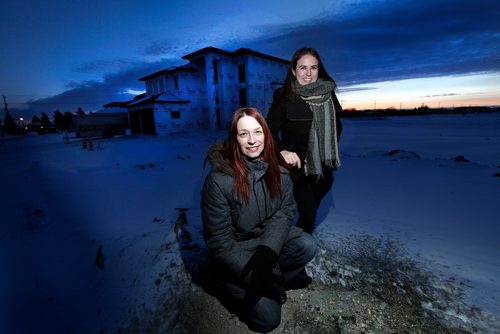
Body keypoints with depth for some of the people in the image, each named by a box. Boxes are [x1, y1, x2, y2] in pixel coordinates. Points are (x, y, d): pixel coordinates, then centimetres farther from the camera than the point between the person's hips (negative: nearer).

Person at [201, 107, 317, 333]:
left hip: (269, 239, 5)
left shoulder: (277, 168, -10)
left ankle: (275, 279, 7)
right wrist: (254, 278, -22)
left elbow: (285, 211, -11)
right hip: (234, 253, -4)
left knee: (307, 246, -20)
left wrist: (267, 251, -27)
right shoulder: (218, 179, -25)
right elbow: (219, 240, -20)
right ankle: (240, 291, 21)